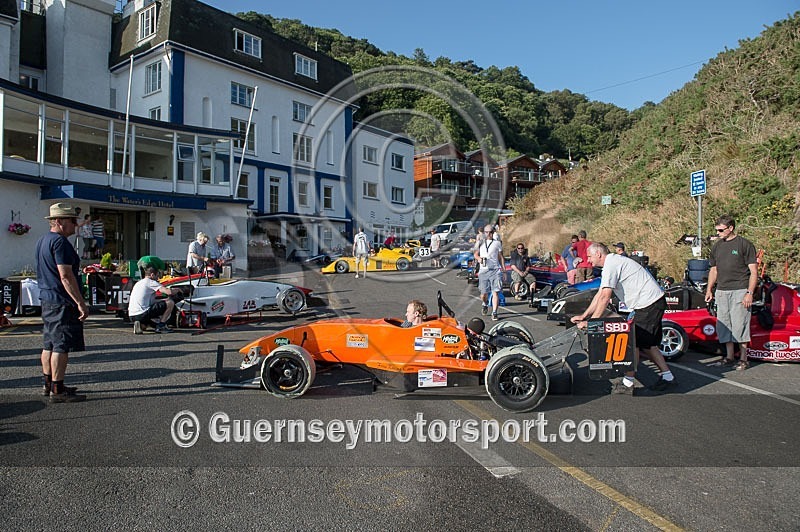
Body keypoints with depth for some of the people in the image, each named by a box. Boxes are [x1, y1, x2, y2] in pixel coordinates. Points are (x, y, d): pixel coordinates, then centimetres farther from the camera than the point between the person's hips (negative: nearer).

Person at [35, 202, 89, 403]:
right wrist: (81, 303, -21)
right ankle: (57, 390, -2)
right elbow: (66, 276, -22)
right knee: (62, 346, -6)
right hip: (62, 303, -11)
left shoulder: (43, 240, 17)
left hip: (47, 301, 11)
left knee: (50, 345, 17)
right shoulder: (59, 241, -16)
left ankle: (49, 384, 27)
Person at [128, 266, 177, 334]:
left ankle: (141, 324, 11)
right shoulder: (151, 282, -3)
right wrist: (176, 290, 8)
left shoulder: (138, 283, 24)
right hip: (142, 314, -9)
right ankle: (160, 326, -1)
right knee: (170, 303, -3)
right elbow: (169, 292, -14)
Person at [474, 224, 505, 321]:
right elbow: (475, 253, 10)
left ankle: (494, 313, -5)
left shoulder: (497, 243, 10)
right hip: (483, 271, 2)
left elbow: (501, 257, 10)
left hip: (495, 270, -1)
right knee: (483, 294, 5)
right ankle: (485, 304, 37)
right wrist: (478, 258, -13)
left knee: (495, 292, -10)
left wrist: (504, 270, 4)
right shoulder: (481, 243, 14)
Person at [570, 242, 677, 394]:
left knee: (635, 341, -6)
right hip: (654, 303, 10)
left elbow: (605, 297, -22)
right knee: (645, 343, 16)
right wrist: (583, 316, 13)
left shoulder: (611, 264, -16)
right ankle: (668, 377, 22)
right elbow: (599, 294, 17)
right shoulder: (611, 263, 16)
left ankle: (627, 383, 0)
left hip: (650, 304, -10)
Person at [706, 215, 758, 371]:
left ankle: (743, 359, 5)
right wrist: (709, 290, 15)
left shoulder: (745, 244, -4)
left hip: (740, 291, -6)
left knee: (740, 324, -5)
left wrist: (749, 293, -12)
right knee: (724, 325, 7)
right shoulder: (717, 246, 14)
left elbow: (754, 272, -5)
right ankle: (729, 357, 17)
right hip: (721, 292, 6)